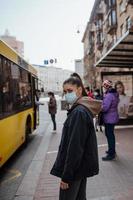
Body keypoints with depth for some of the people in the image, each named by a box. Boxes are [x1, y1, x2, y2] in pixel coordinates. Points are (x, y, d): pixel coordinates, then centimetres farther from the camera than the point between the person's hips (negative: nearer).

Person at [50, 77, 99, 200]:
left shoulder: (78, 112, -22)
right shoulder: (83, 109, 8)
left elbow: (75, 147, -24)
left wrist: (66, 175, -19)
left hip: (74, 168, -9)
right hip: (81, 165, 9)